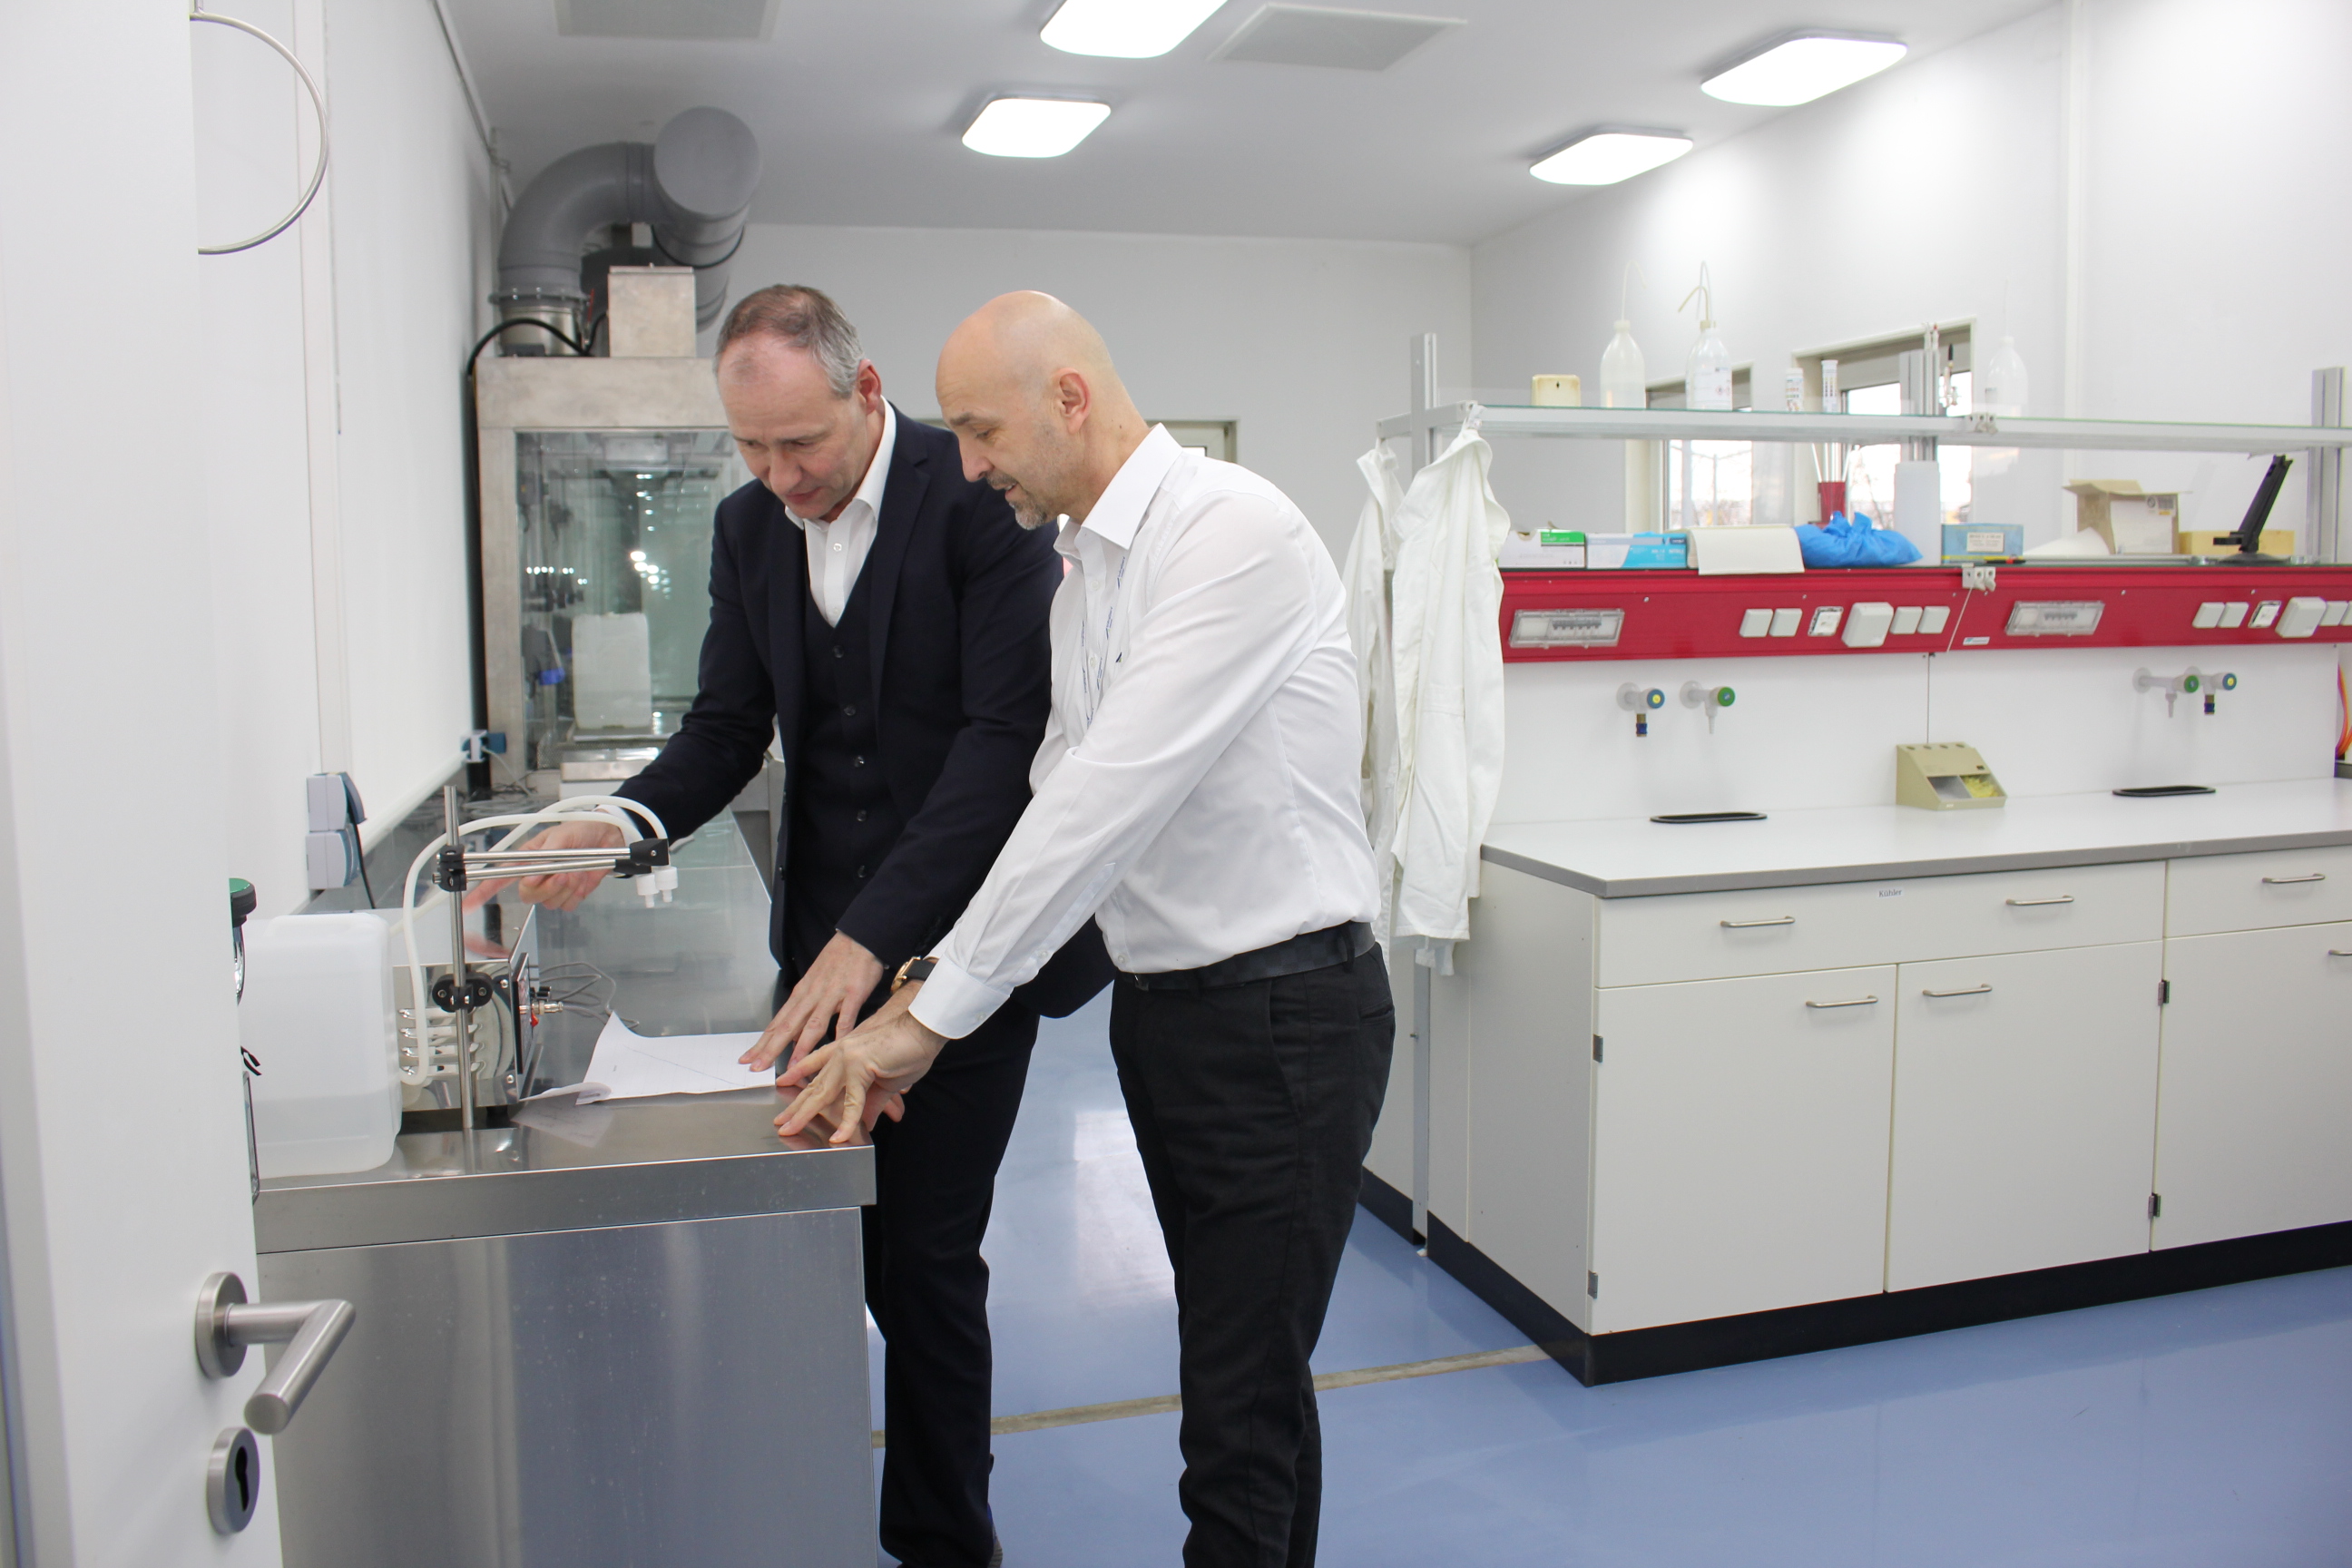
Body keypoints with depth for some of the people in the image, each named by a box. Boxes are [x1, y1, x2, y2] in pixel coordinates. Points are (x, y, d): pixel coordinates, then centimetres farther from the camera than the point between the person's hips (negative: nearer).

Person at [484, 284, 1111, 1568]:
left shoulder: (974, 493, -13)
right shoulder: (748, 525, 7)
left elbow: (1008, 730, -19)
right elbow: (728, 726, 9)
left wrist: (875, 934, -25)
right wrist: (624, 824, -12)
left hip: (958, 933, -5)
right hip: (821, 936, 5)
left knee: (921, 1253, 2)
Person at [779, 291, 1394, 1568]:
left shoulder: (1232, 530, -18)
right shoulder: (1081, 566, 12)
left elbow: (1113, 796, -24)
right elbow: (1059, 795, 14)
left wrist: (932, 1014, -21)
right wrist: (926, 981, 5)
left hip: (1280, 1014, -9)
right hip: (1162, 1006, 9)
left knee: (1240, 1402, -1)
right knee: (1236, 1363, 21)